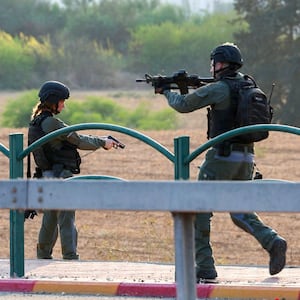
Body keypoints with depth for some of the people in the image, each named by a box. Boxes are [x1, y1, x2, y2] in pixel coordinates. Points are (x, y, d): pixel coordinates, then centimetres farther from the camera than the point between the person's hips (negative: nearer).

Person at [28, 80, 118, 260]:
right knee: (66, 219, -6)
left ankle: (43, 255, 23)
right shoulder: (51, 122, -18)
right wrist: (103, 142, 0)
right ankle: (70, 258, -6)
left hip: (46, 176, 9)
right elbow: (79, 141, -13)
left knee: (50, 218, 17)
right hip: (60, 175, -9)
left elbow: (72, 137, 15)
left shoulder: (37, 122, 12)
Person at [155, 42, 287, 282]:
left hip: (222, 157, -7)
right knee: (240, 211, 17)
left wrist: (167, 91, 15)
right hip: (246, 157, 7)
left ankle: (204, 267, 0)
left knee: (200, 211, 3)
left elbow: (183, 105, -5)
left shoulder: (218, 89, -11)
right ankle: (272, 241, -7)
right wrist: (189, 88, 23)